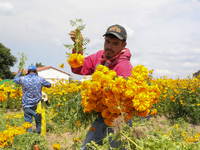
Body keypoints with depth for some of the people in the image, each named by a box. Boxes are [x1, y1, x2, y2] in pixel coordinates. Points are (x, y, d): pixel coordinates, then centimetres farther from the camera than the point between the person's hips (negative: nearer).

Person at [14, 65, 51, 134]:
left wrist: (19, 73, 37)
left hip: (27, 105, 0)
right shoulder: (40, 79, -4)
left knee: (28, 122, 4)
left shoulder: (23, 79, -3)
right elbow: (49, 85, 12)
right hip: (37, 105, 0)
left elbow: (15, 80, 19)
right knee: (39, 122, 12)